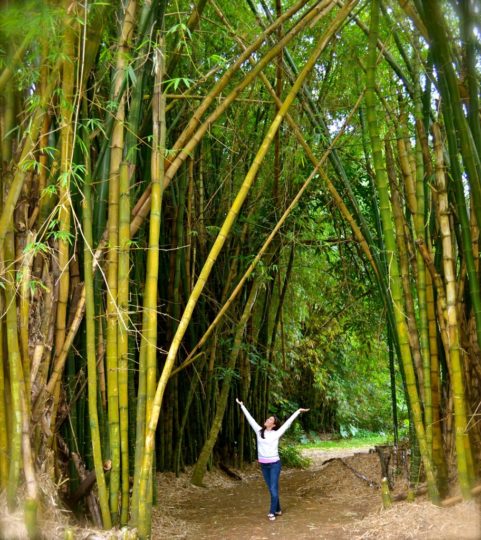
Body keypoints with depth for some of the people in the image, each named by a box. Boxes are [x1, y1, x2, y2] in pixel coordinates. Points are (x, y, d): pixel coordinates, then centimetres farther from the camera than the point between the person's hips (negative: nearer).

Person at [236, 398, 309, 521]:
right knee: (271, 489, 12)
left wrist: (298, 411, -4)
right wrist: (242, 405, 12)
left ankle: (272, 512, 1)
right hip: (263, 465, 4)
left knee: (273, 488, -5)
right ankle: (278, 510, 23)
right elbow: (250, 419, 8)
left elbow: (288, 423, -4)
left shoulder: (276, 433, -5)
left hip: (274, 464, -4)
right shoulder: (259, 431, 4)